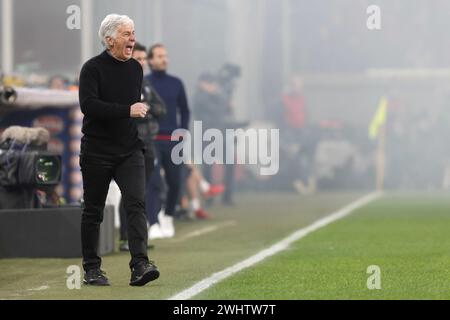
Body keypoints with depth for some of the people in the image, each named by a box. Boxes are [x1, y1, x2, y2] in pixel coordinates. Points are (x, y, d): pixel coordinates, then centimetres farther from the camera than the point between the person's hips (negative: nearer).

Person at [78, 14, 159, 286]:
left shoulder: (135, 68, 10)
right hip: (97, 150, -4)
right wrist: (128, 111, -27)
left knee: (136, 203, -13)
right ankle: (92, 269, 17)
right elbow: (88, 105, -24)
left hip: (129, 150, 4)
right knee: (93, 210, 5)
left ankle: (140, 265, -21)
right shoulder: (93, 68, -9)